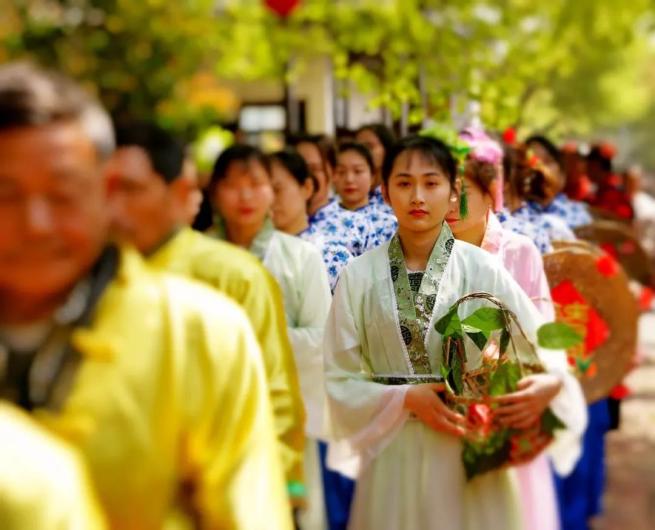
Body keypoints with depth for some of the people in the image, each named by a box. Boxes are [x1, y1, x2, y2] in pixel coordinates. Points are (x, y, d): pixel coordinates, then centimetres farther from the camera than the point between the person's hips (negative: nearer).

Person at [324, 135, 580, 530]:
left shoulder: (482, 269, -5)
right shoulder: (360, 276, -3)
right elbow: (340, 379, 0)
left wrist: (549, 384, -21)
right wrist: (406, 400, -13)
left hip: (473, 449, 0)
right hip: (394, 452, 1)